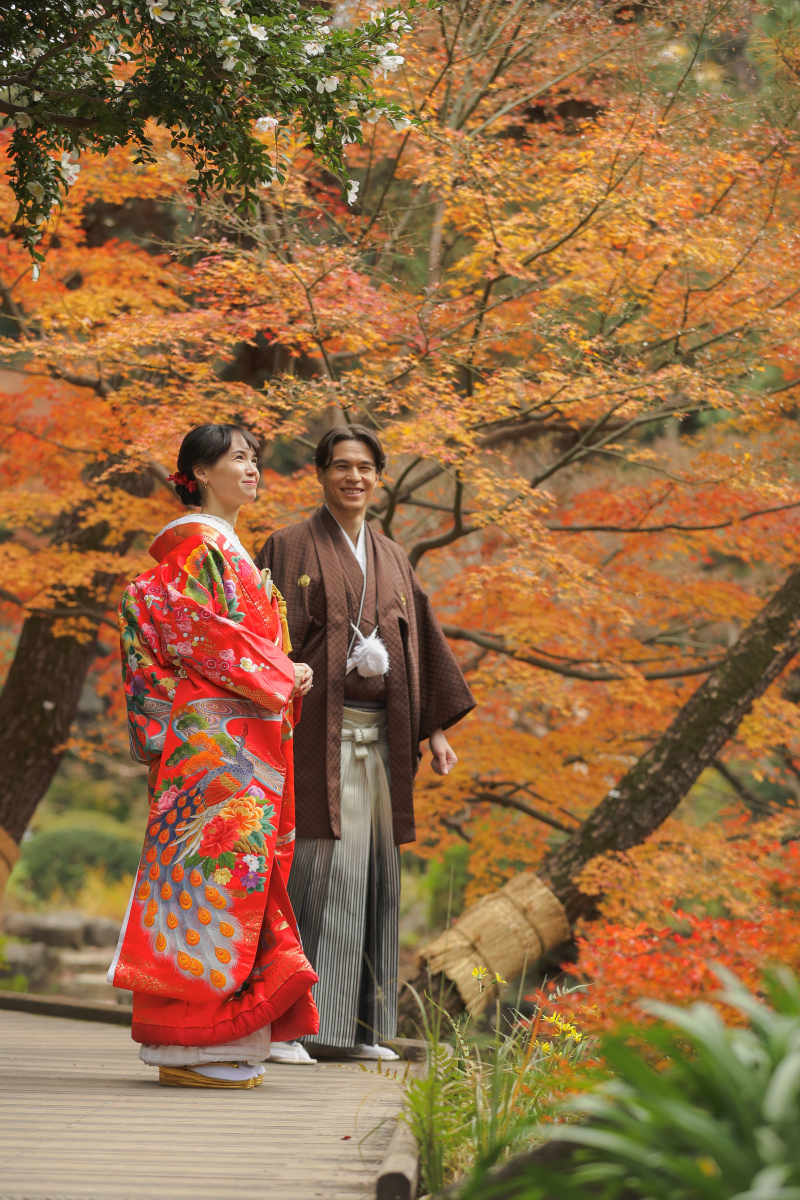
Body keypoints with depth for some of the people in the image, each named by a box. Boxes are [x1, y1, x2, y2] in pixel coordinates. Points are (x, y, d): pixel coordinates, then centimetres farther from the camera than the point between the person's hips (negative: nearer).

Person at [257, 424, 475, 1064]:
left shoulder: (391, 558, 17)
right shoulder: (292, 547, 0)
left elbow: (421, 640, 18)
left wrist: (437, 729, 11)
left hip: (380, 734, 6)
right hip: (318, 729, -6)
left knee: (372, 872, 6)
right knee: (312, 867, -10)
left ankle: (358, 1025, 11)